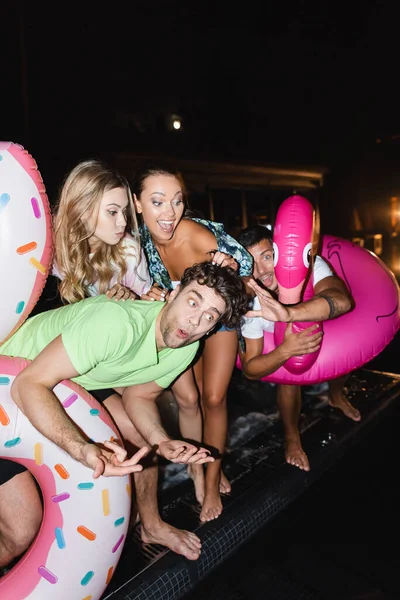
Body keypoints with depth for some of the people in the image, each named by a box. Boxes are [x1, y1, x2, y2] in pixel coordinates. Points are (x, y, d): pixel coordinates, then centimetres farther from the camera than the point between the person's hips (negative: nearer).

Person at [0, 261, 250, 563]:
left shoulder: (186, 348, -14)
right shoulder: (118, 324, -39)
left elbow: (139, 395, -2)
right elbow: (29, 384, -36)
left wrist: (160, 441, -21)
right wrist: (82, 449, -49)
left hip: (82, 379, 7)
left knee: (143, 431, 4)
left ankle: (151, 525, 27)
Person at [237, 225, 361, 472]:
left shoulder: (310, 266, -36)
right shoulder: (250, 305, -34)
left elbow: (342, 300, -55)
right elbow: (250, 369, -30)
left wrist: (289, 313, -71)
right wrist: (285, 351, -49)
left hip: (319, 327, 3)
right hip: (280, 344, -2)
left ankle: (336, 395, 21)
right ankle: (292, 435, 7)